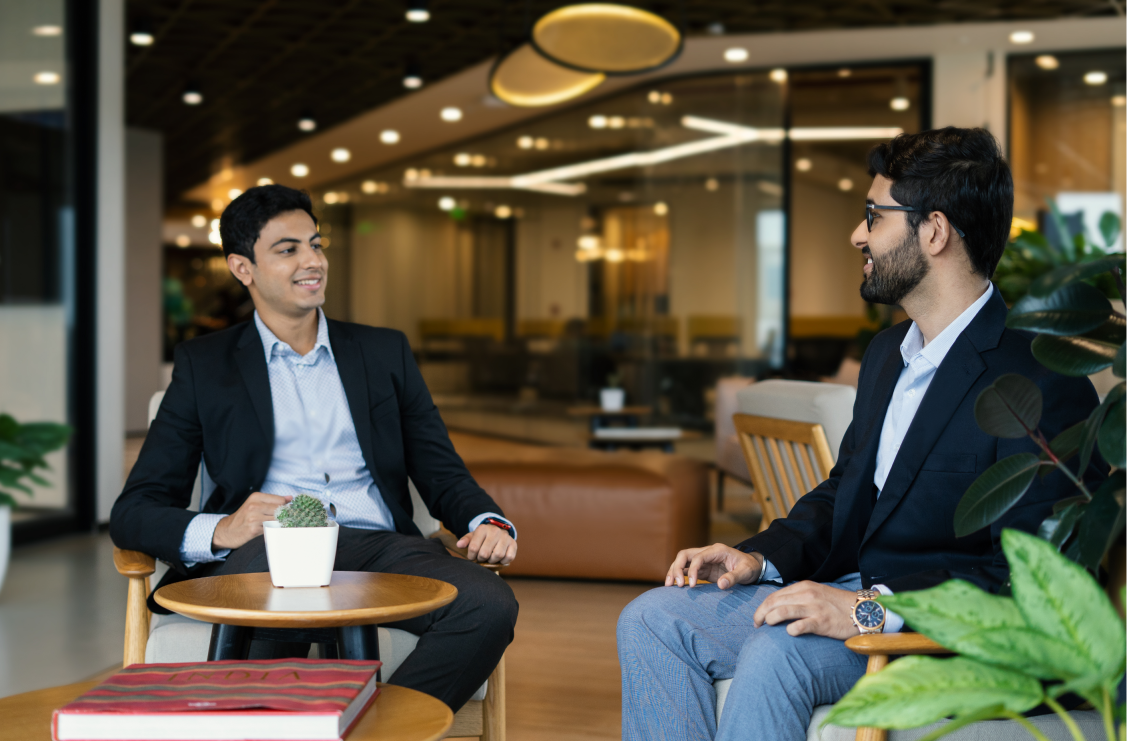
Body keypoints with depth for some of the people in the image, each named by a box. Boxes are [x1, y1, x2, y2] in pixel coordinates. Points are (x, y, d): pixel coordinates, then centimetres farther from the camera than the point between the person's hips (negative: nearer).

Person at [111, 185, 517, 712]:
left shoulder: (385, 352, 22)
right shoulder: (203, 365, 15)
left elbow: (441, 472, 19)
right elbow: (133, 511, 8)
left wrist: (489, 522, -6)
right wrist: (217, 531, -16)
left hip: (380, 548, 3)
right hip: (267, 551, -2)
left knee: (490, 605, -29)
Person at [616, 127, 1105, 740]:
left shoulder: (1045, 384, -16)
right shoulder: (887, 352, 15)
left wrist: (873, 608, -29)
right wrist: (761, 556, 3)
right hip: (850, 594, 9)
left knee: (774, 652, -34)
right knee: (652, 620, -6)